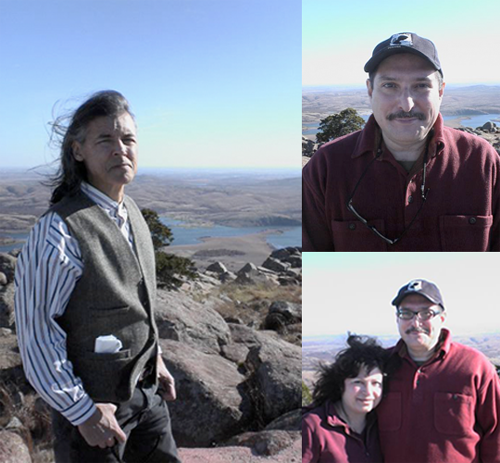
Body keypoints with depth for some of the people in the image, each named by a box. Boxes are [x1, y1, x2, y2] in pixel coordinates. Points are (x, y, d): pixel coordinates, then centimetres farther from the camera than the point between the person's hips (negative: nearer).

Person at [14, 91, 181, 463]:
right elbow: (36, 331, -21)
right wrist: (82, 411, -17)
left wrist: (154, 358, 14)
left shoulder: (132, 212, 3)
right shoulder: (60, 230, -23)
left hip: (146, 390, 7)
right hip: (92, 402, -7)